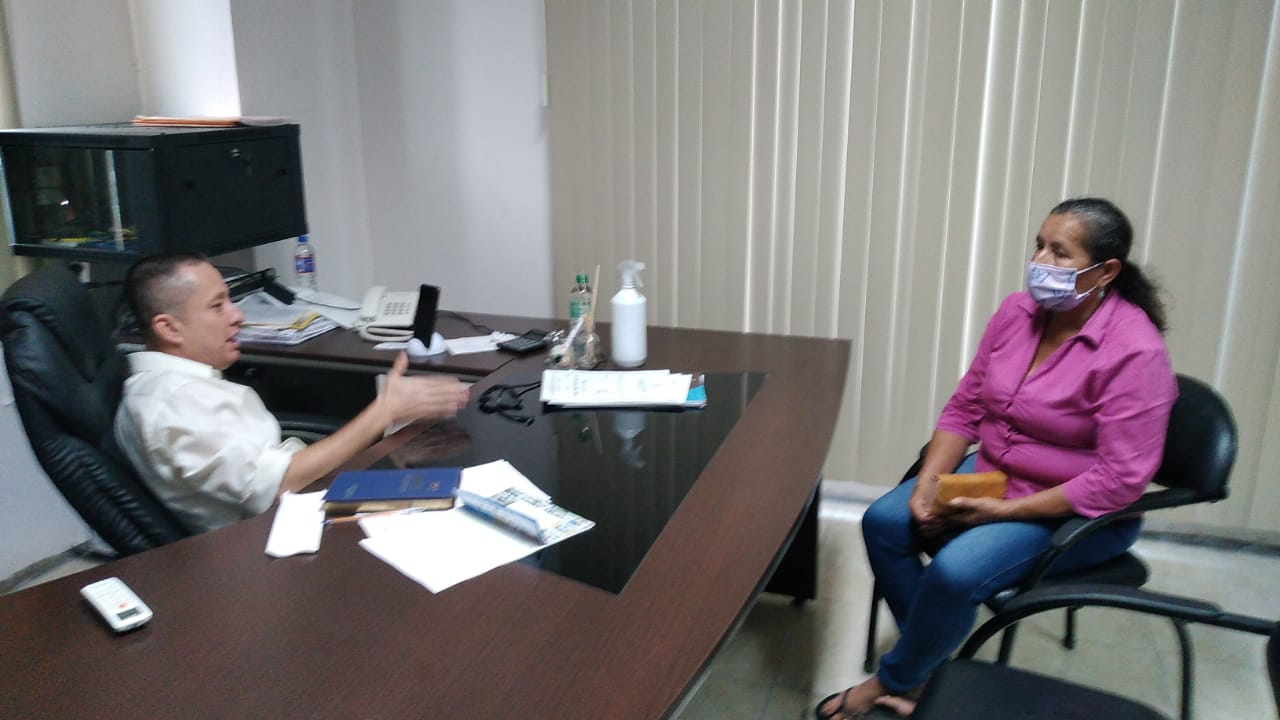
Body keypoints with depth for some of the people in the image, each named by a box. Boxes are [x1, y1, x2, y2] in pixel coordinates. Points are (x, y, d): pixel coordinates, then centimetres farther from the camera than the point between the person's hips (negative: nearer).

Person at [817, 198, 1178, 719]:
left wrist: (1005, 511, -23)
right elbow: (964, 407, 2)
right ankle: (929, 664, 5)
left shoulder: (1133, 351, -22)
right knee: (884, 521, -11)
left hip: (1080, 514, -7)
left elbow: (1120, 480, -24)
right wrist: (928, 481, -12)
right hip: (992, 474, 7)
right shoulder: (1017, 312, -3)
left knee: (955, 570, -28)